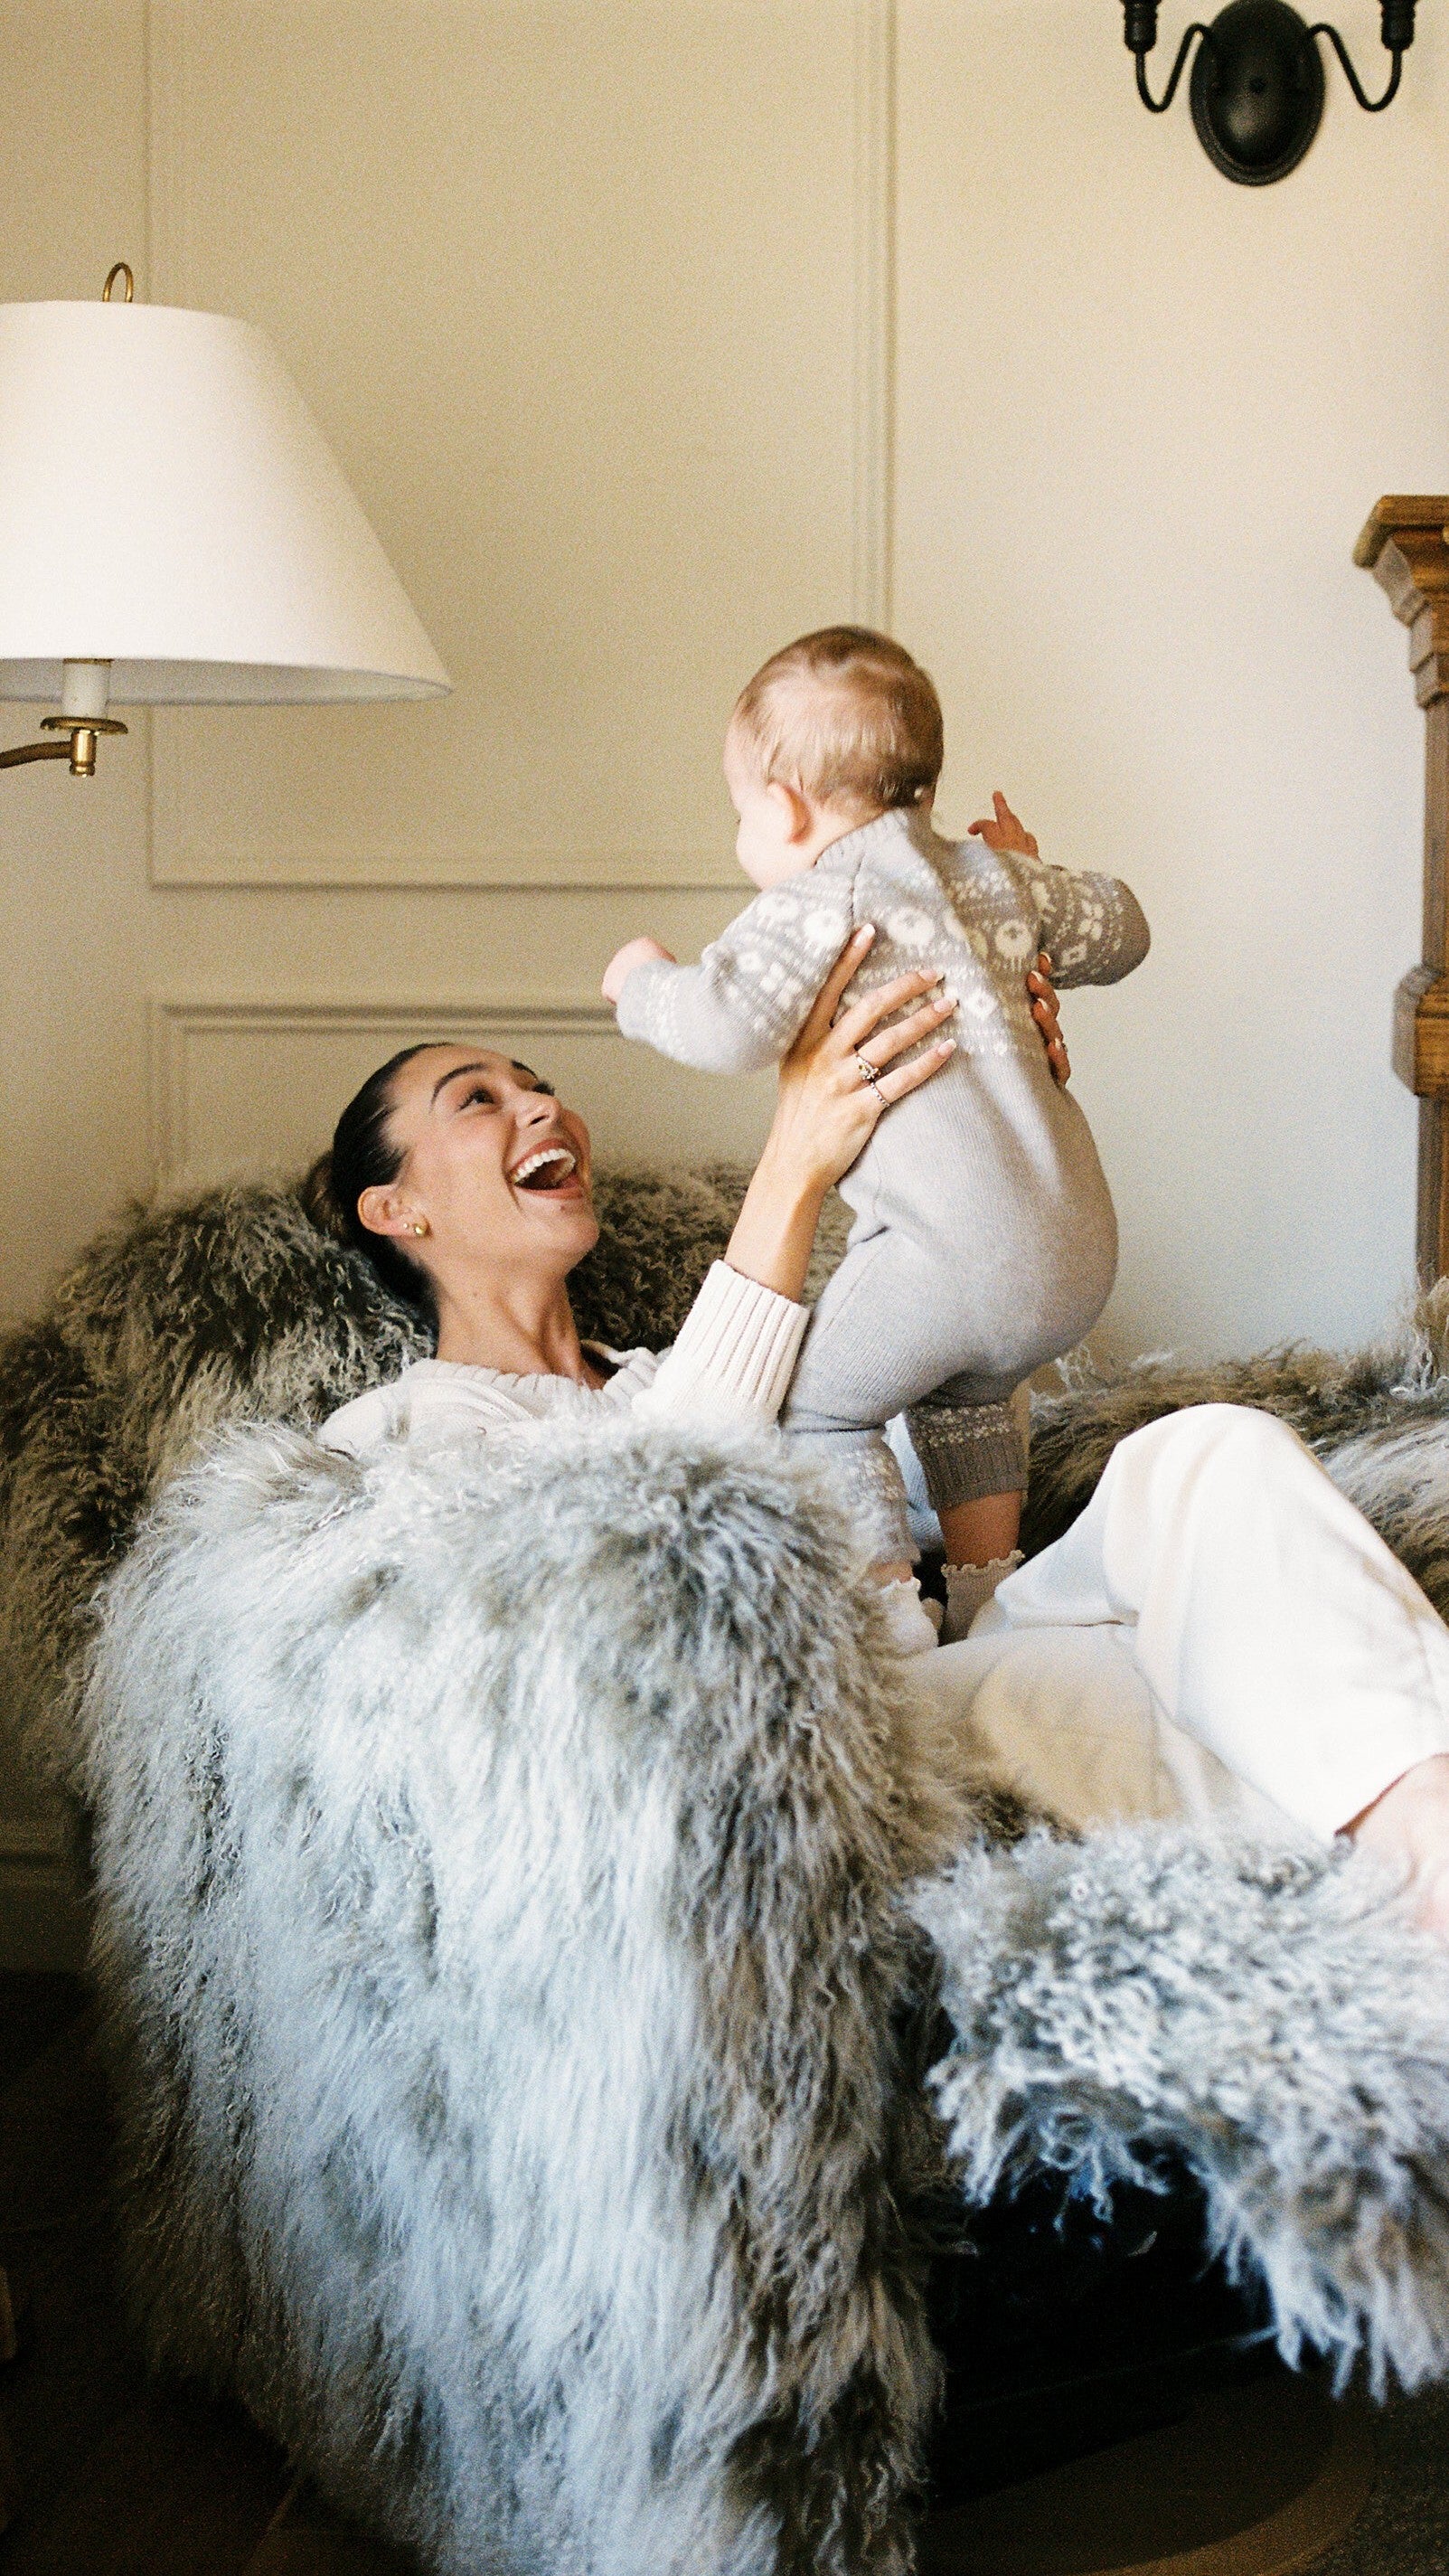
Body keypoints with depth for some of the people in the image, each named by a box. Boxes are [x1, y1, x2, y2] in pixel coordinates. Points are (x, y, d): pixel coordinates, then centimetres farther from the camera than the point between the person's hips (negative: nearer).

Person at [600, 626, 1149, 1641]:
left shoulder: (821, 900, -5)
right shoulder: (994, 875, 17)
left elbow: (728, 1028, -21)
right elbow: (1120, 930, 32)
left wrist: (646, 982, 0)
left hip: (953, 1245, -8)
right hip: (1083, 1250, 8)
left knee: (817, 1402, 10)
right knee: (967, 1395, 32)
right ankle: (987, 1605, 35)